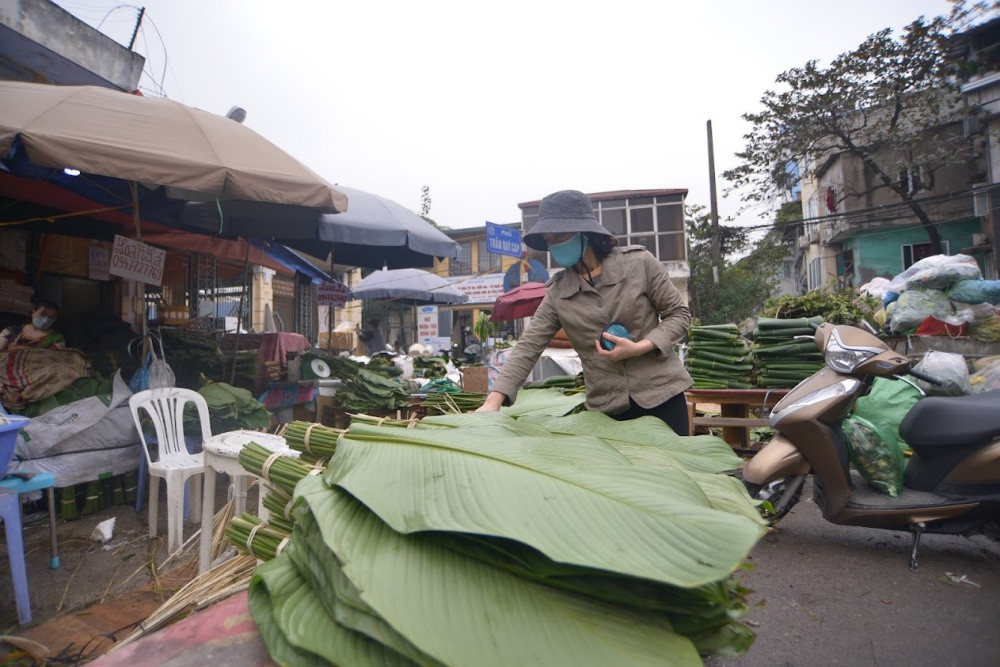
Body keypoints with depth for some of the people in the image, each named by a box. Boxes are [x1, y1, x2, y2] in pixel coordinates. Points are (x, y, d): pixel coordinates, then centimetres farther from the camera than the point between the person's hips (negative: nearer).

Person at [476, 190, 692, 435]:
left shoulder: (639, 262, -5)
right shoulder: (557, 292, 0)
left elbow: (679, 314, 1)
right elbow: (528, 346, -6)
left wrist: (639, 348, -16)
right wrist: (493, 401, -17)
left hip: (660, 394, -1)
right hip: (606, 408, 2)